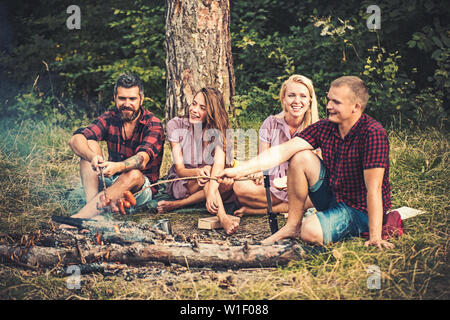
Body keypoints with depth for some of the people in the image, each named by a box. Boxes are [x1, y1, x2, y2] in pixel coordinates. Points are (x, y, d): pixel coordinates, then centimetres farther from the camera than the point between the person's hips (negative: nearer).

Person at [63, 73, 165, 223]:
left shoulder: (153, 125, -12)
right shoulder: (110, 119, -1)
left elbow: (143, 159, -31)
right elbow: (75, 140, -16)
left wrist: (117, 167, -53)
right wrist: (93, 157, -39)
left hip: (142, 188, -4)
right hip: (111, 181, 4)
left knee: (134, 174, -37)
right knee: (90, 144, -14)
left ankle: (80, 217, -45)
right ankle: (92, 209, -32)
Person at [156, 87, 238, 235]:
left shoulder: (218, 130, -10)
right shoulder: (176, 125, -11)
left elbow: (219, 162, -29)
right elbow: (179, 169, -17)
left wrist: (211, 191, -49)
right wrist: (198, 172, -41)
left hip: (204, 184, 2)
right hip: (179, 183, -2)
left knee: (228, 182, -31)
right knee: (207, 171, -32)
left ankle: (176, 205, -26)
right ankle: (222, 217, -54)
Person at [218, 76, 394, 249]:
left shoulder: (373, 133, -23)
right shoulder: (325, 127, -4)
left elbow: (373, 189, -27)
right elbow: (283, 150, -10)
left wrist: (375, 237, -29)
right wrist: (239, 170, -19)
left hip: (361, 210, -7)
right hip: (332, 196, 7)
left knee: (311, 232, -33)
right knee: (300, 157, -11)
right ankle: (293, 225, -2)